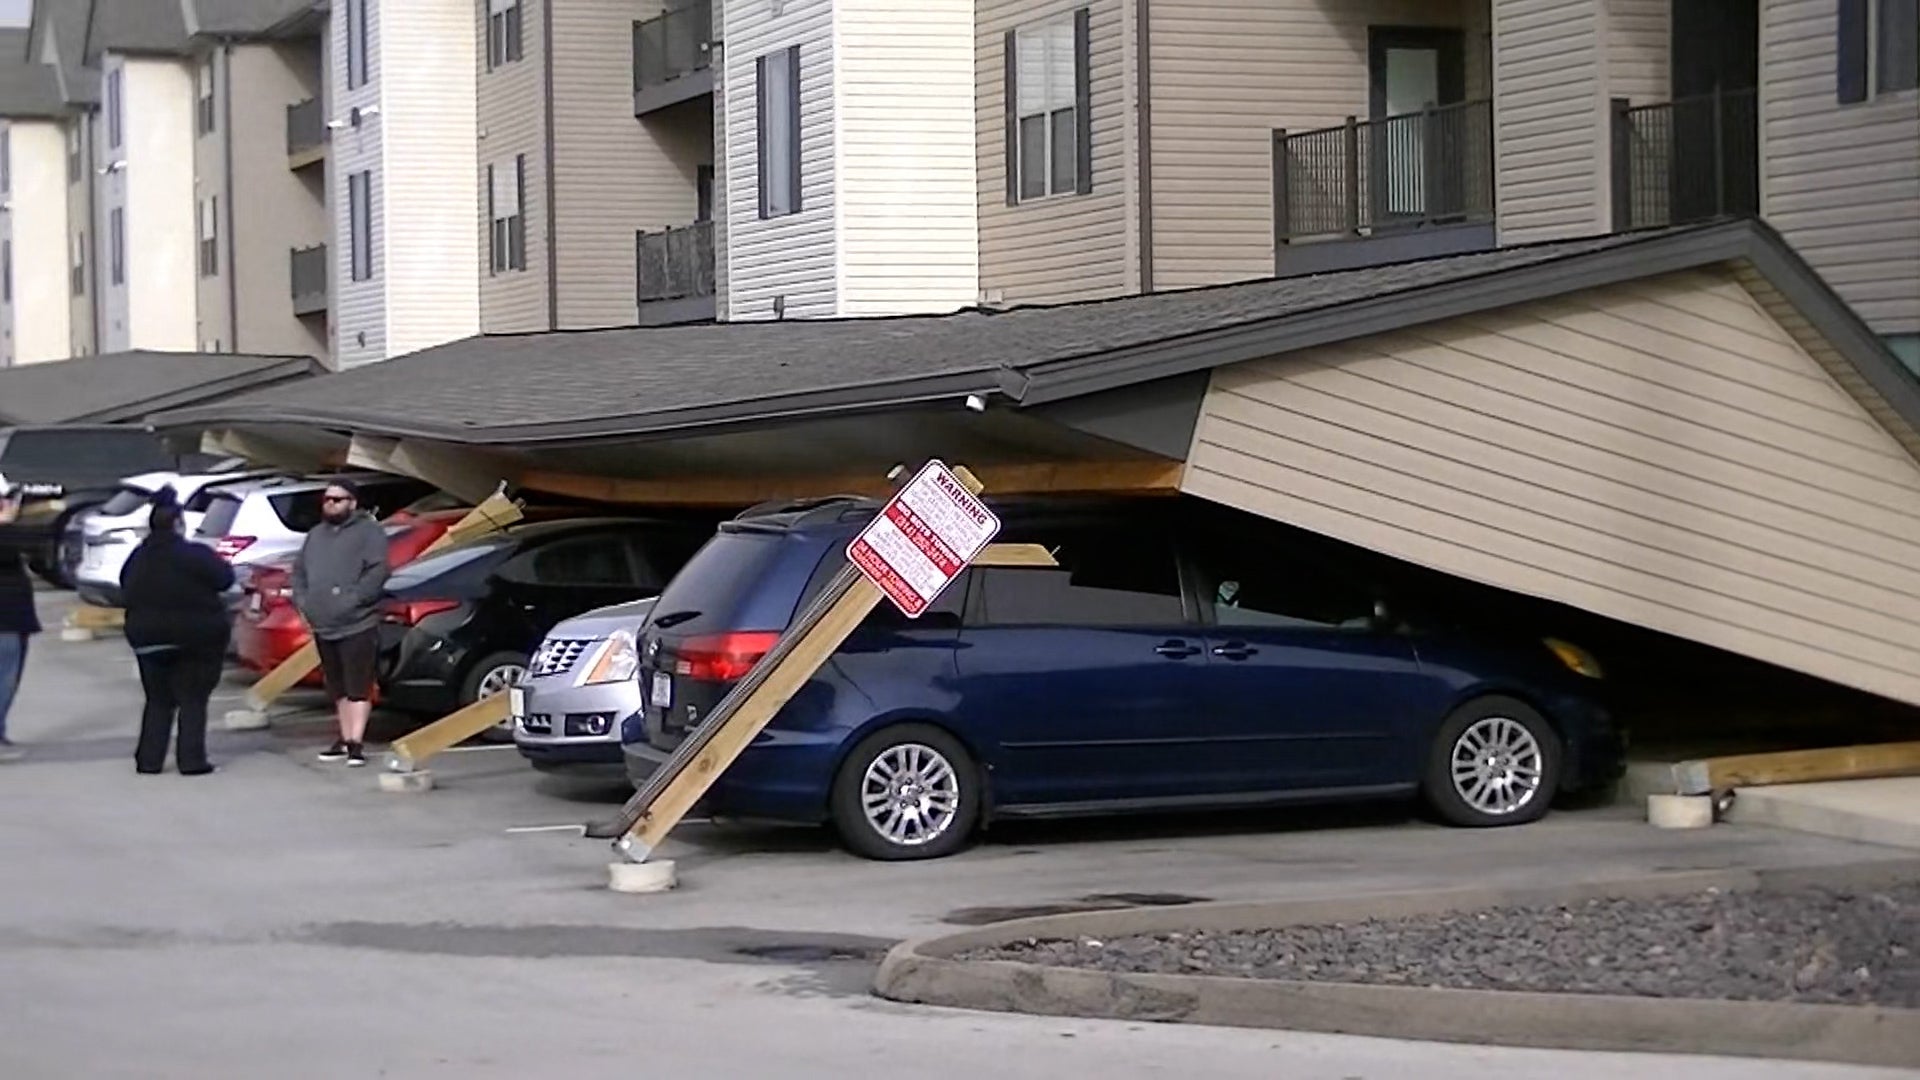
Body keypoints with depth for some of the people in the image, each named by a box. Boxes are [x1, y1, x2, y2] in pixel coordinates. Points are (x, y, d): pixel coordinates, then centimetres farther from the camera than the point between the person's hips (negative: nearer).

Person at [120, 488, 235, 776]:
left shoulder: (138, 558, 3)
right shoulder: (194, 555, -15)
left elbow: (126, 588, 11)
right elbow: (224, 578, -13)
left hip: (148, 640, 5)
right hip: (195, 640, -5)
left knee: (158, 700, 14)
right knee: (192, 699, 1)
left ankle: (149, 759, 9)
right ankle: (191, 760, -5)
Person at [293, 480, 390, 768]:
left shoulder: (369, 531, -4)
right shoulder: (316, 535, 19)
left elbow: (378, 571, -14)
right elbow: (299, 571, 23)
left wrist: (352, 599, -21)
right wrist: (301, 599, 6)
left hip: (358, 625, -7)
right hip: (323, 626, 7)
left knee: (358, 687, -8)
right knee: (337, 688, 12)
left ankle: (356, 743, -11)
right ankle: (345, 739, 19)